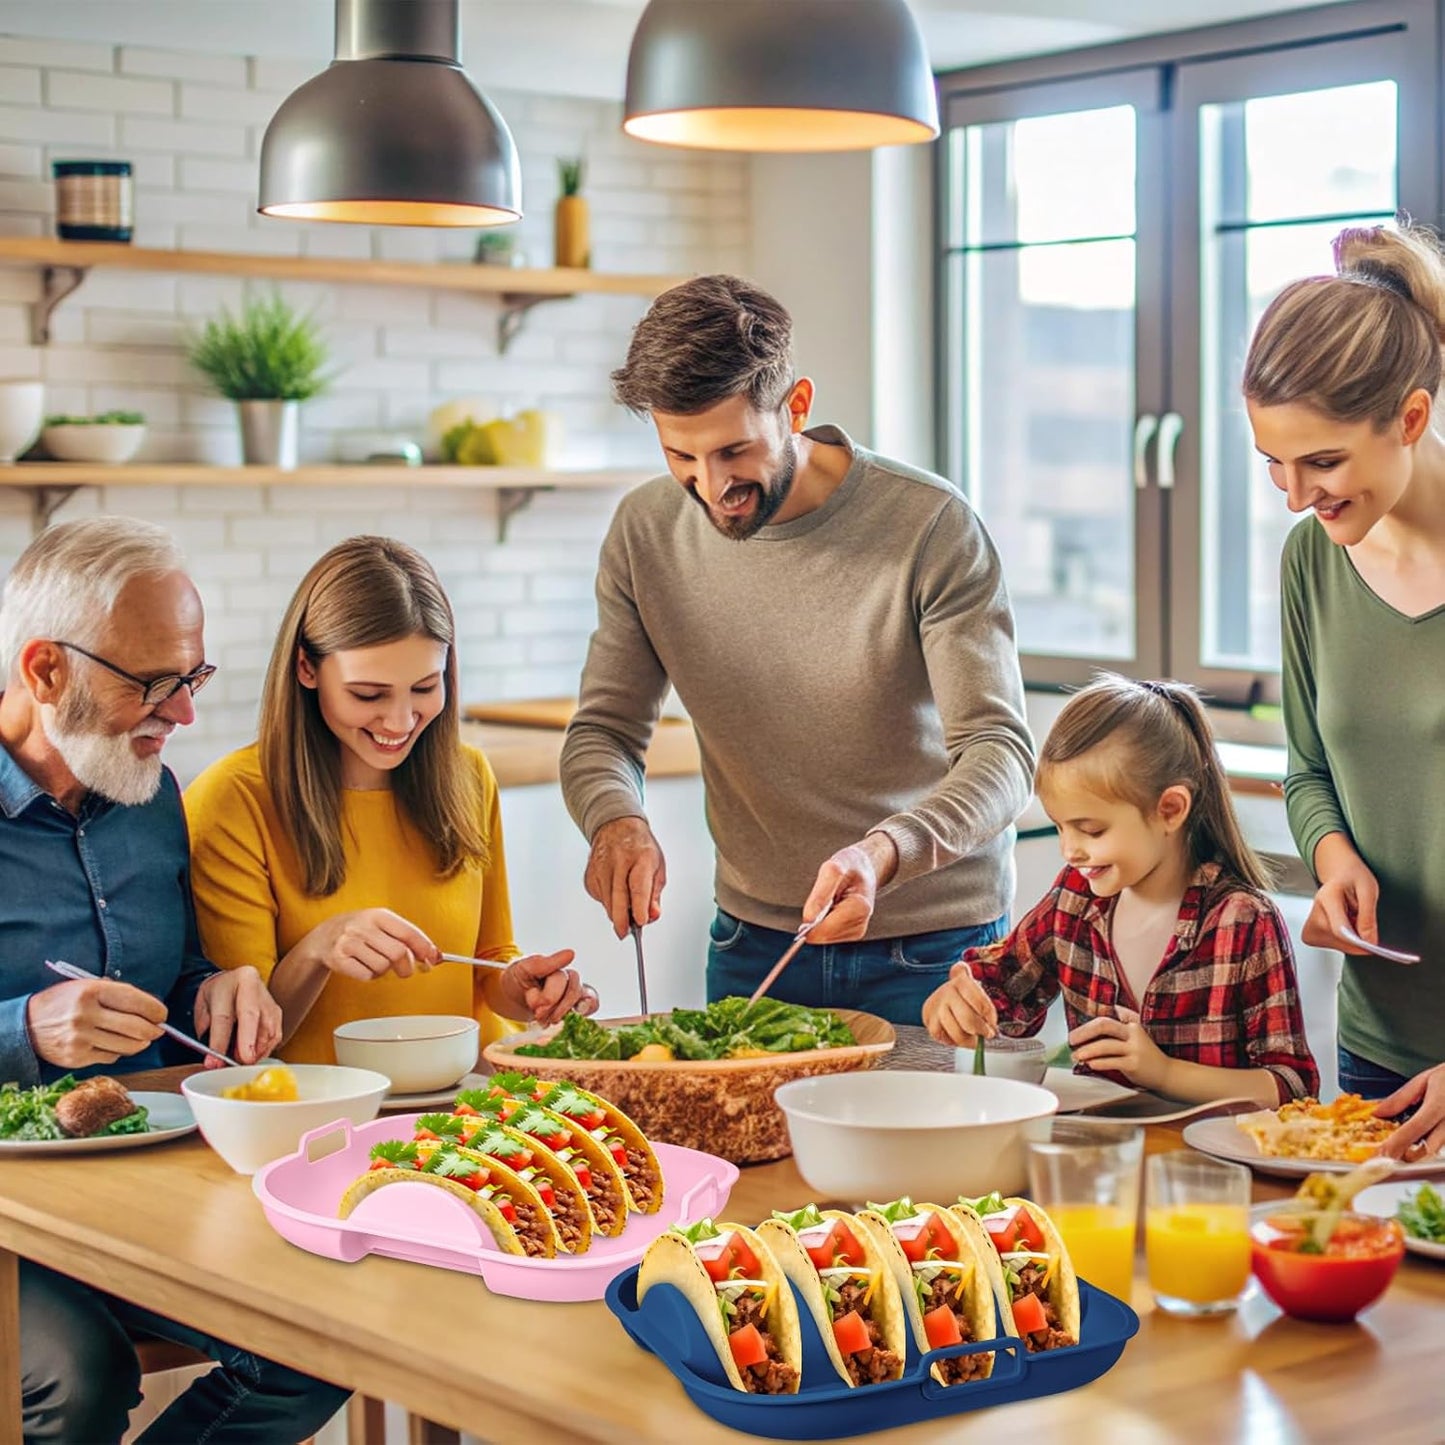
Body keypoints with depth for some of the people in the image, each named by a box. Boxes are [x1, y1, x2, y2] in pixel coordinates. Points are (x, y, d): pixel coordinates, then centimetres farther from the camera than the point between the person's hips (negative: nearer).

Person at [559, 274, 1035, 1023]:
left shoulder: (931, 526, -18)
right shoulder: (646, 531, -6)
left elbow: (999, 751, -20)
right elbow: (603, 730, 1)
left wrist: (882, 855, -40)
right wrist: (616, 821, -23)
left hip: (930, 947, -3)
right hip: (754, 939, 4)